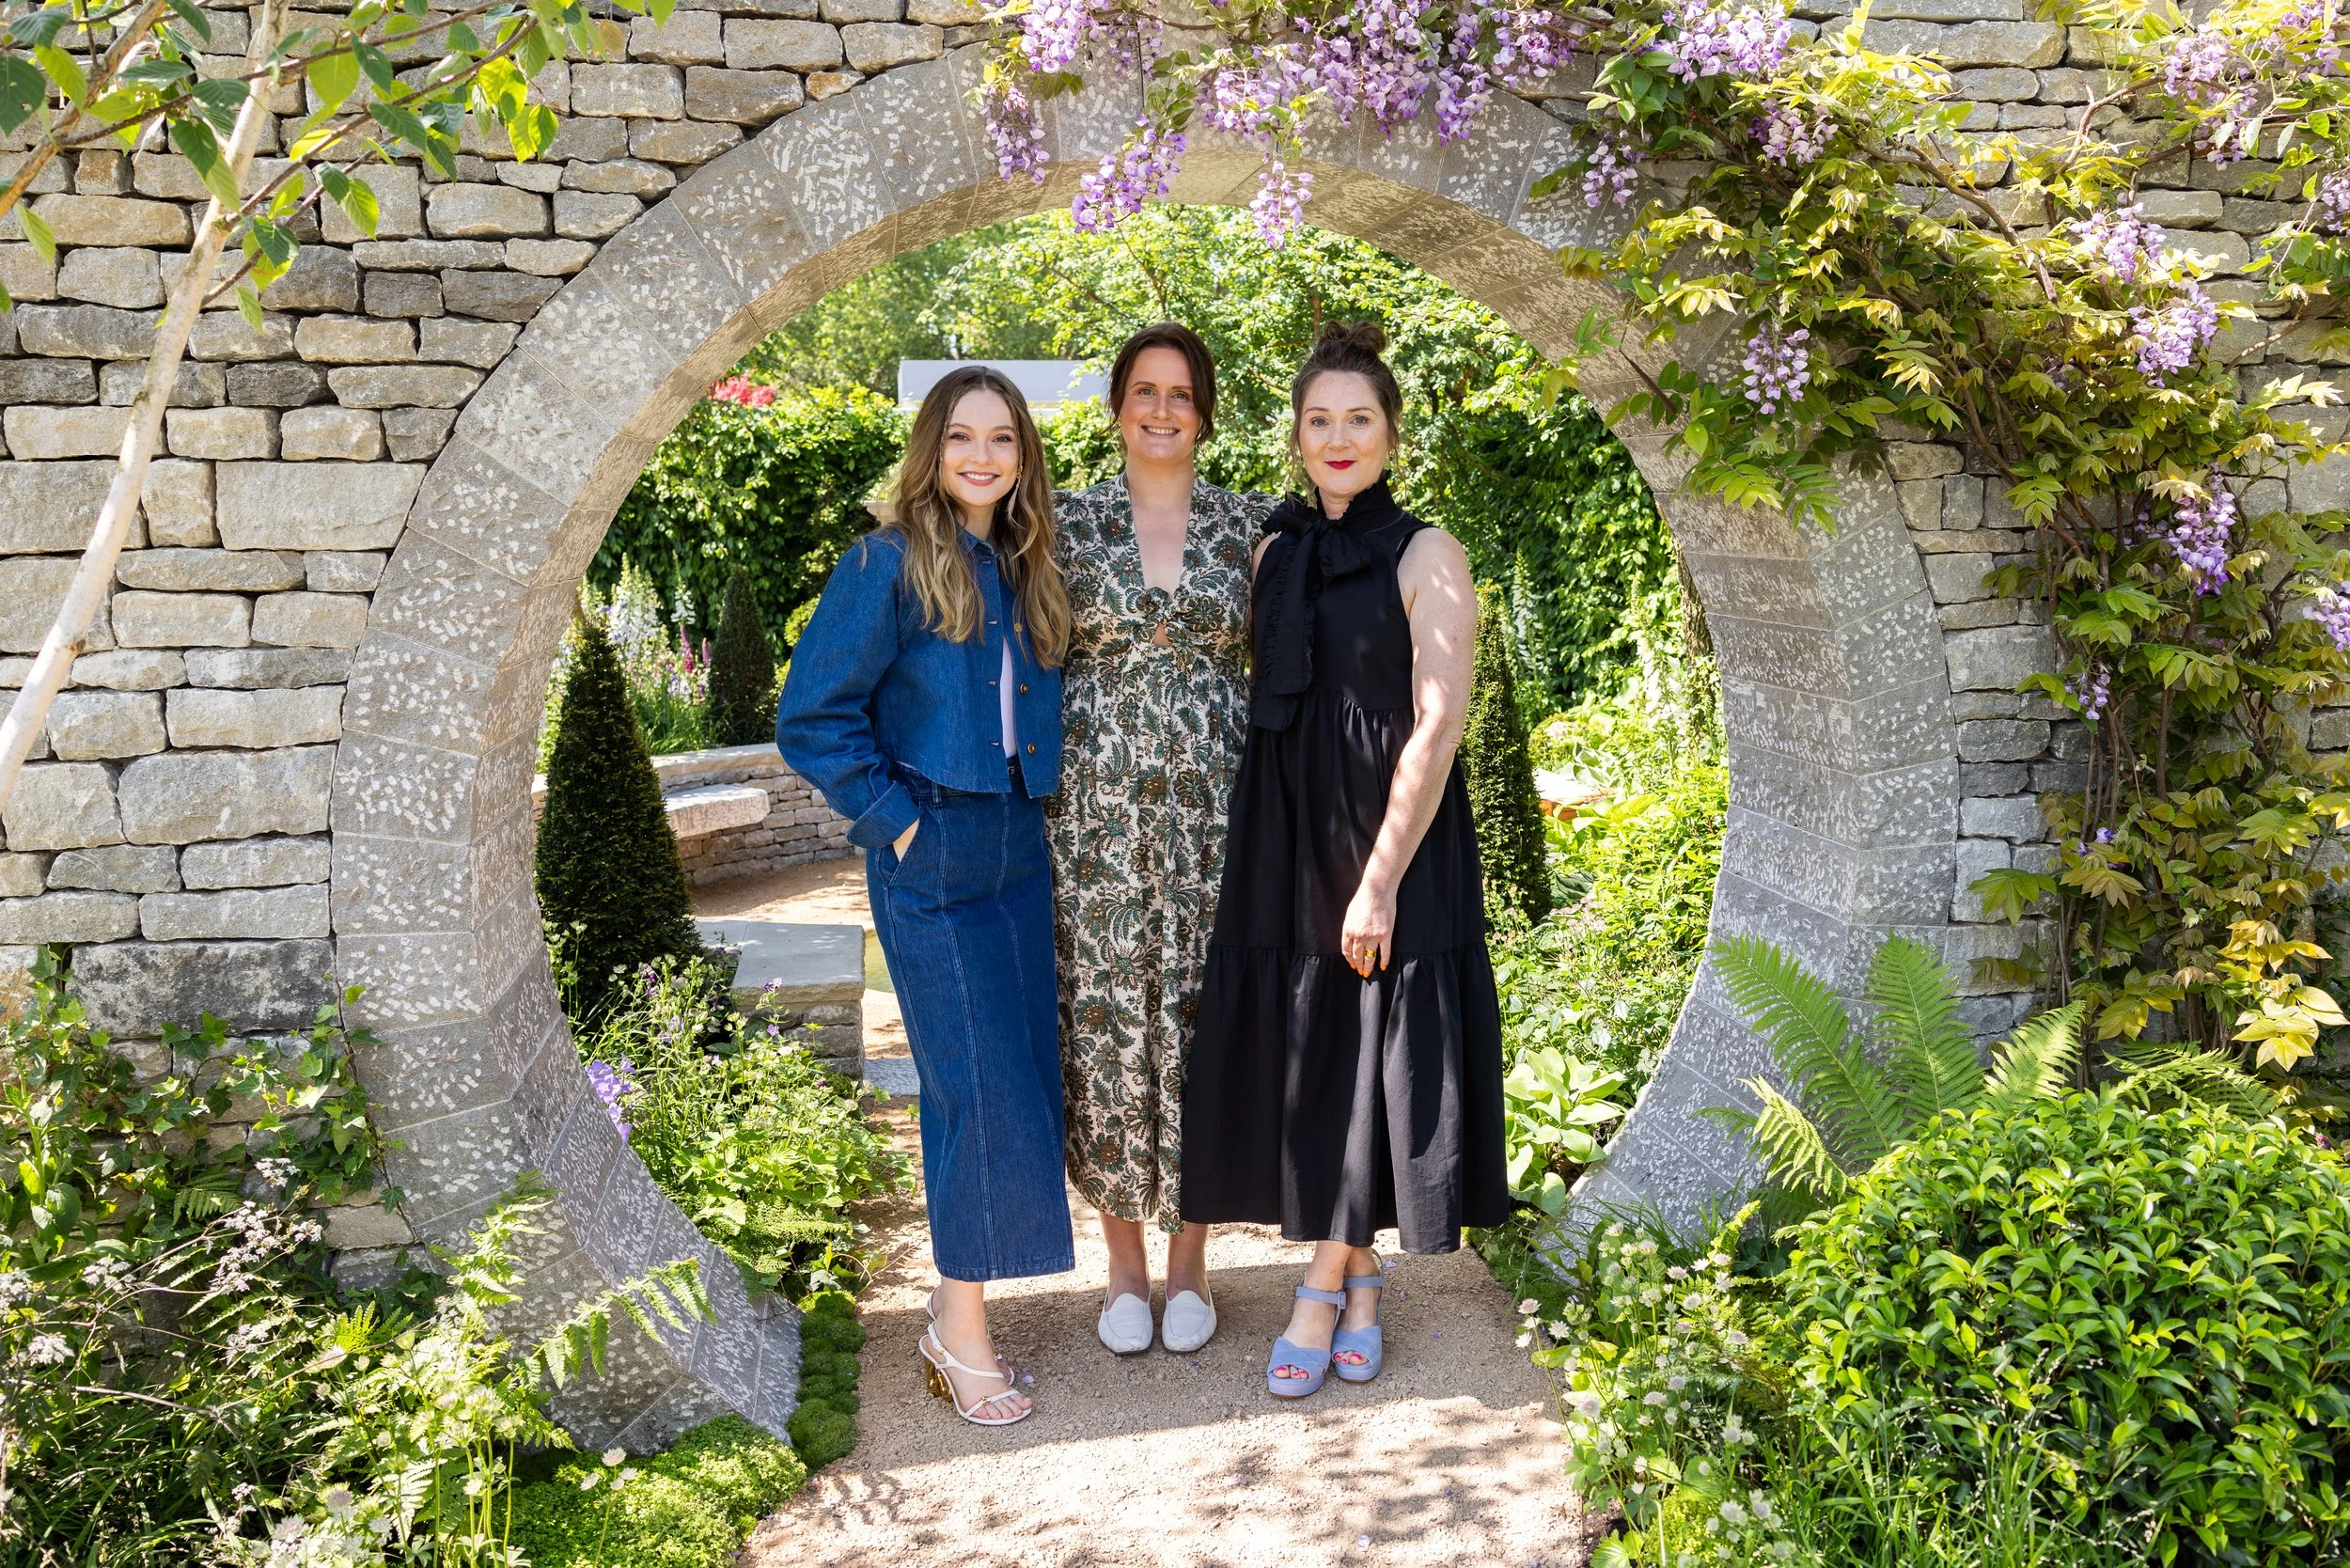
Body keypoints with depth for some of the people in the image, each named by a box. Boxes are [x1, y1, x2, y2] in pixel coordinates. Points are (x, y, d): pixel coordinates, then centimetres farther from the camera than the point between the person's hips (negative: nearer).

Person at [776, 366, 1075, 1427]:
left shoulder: (1029, 573, 10)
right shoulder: (889, 566, -8)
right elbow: (811, 718, -11)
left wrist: (1038, 798, 8)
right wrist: (897, 820, -12)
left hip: (1019, 858, 6)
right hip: (931, 869, -6)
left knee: (1021, 1087, 9)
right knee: (980, 1092, -5)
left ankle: (958, 1301, 25)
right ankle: (961, 1329, 11)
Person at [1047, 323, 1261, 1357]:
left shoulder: (1247, 527, 6)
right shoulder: (1069, 523, 5)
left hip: (1210, 805, 1)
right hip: (1098, 807, 0)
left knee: (1199, 1016, 4)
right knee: (1104, 1018, 3)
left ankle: (1189, 1263, 21)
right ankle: (1125, 1264, 20)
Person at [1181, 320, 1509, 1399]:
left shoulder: (1424, 557, -6)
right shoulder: (1276, 553, 10)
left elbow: (1437, 724, -12)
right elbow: (1264, 706, 13)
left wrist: (1381, 878, -17)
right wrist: (1257, 846, 6)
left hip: (1389, 842, -5)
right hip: (1283, 841, 5)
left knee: (1369, 1054, 3)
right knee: (1301, 1050, 8)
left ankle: (1324, 1287, 18)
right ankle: (1354, 1277, 24)